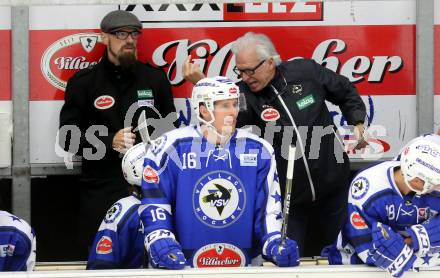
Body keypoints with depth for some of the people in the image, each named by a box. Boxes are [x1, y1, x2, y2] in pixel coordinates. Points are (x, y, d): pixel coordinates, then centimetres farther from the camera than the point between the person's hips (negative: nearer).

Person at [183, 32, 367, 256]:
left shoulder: (306, 71, -9)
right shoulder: (246, 94, -13)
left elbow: (346, 92, 9)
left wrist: (358, 124, -1)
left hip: (333, 185, 1)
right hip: (289, 196, -1)